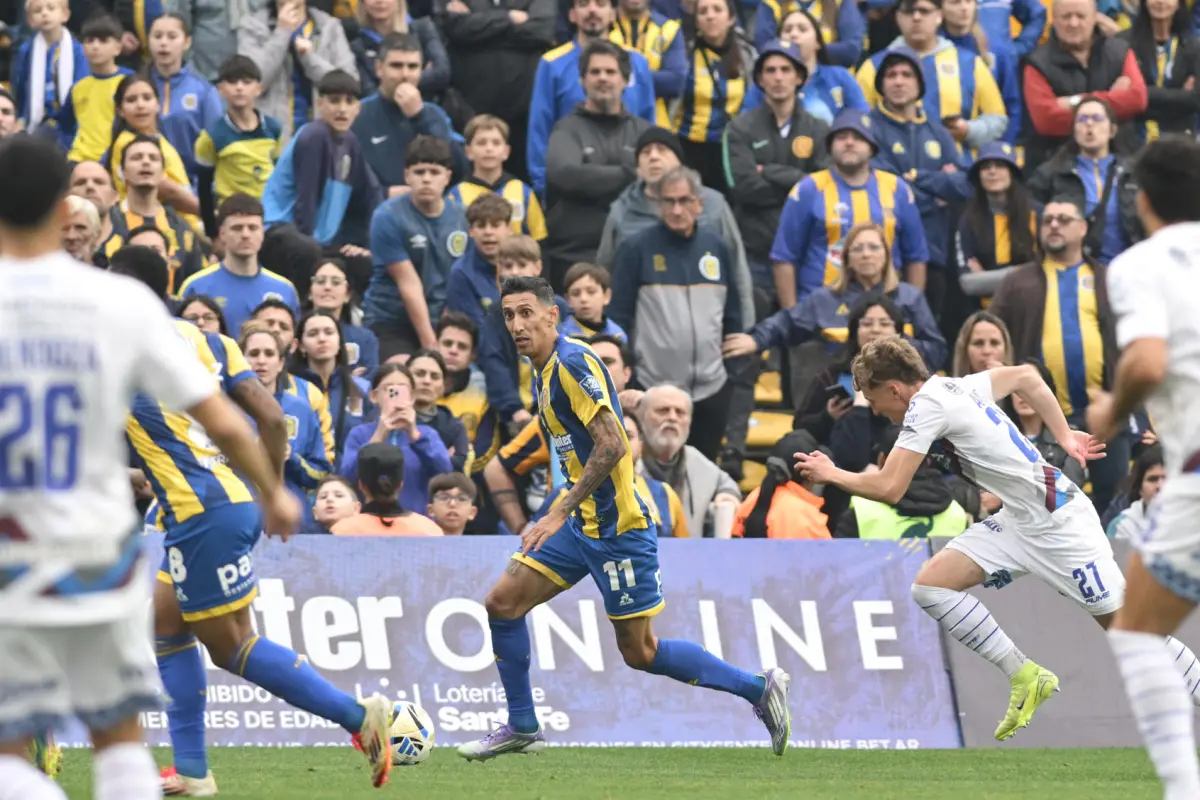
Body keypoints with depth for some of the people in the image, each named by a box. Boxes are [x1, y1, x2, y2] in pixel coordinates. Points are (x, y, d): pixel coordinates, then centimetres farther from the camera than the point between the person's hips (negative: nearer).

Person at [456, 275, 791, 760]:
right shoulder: (543, 371, 12)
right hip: (582, 523, 9)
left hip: (617, 526, -9)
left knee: (640, 653, -3)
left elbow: (611, 445, -25)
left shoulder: (571, 363, -17)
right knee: (502, 603, 4)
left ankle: (759, 688, 8)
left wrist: (560, 513, -24)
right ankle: (522, 729, 14)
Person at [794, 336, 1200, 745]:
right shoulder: (956, 387, 9)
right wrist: (1064, 436, 24)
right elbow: (1026, 376, 23)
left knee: (1124, 626, -5)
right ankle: (1025, 678, 1)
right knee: (931, 584, -4)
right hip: (1018, 523, 9)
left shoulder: (925, 405, -16)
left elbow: (888, 488, -19)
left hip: (1059, 522, -9)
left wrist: (831, 474, -3)